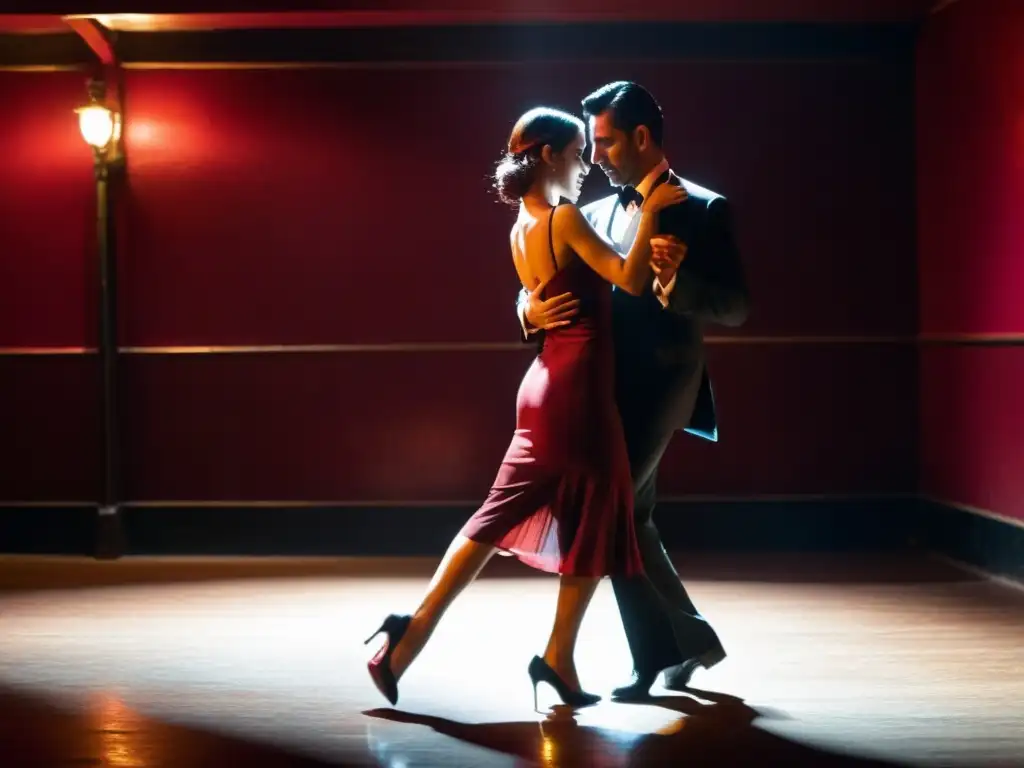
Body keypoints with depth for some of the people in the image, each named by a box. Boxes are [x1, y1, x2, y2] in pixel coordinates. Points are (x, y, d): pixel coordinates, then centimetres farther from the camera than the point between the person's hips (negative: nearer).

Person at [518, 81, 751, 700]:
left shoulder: (702, 211, -4)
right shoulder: (597, 214, 14)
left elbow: (737, 308, -9)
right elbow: (546, 281, 11)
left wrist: (678, 279, -27)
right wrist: (532, 308, -13)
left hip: (660, 384, -7)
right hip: (609, 388, 7)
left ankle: (657, 656, -1)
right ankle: (691, 639, 28)